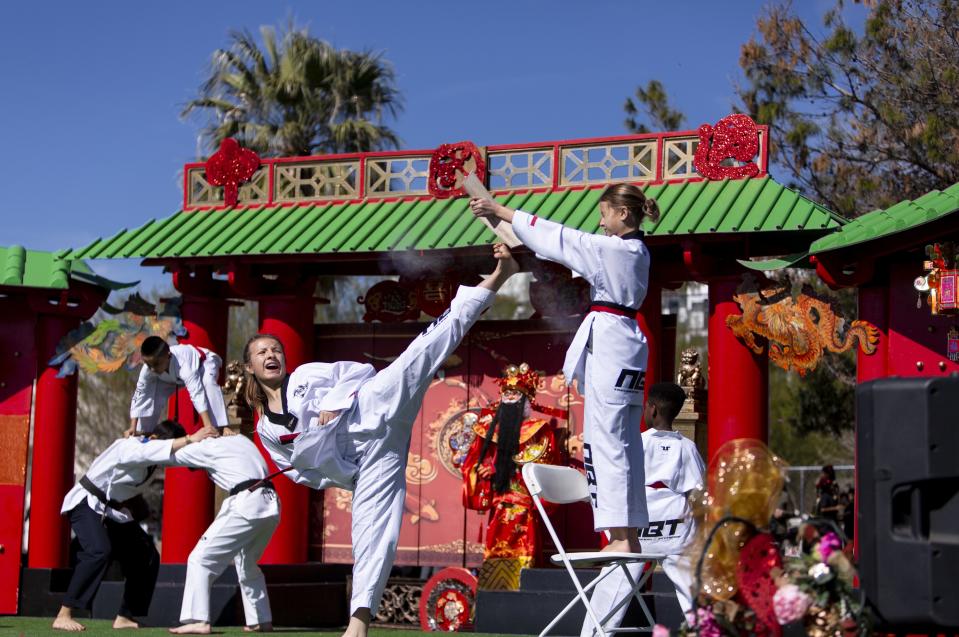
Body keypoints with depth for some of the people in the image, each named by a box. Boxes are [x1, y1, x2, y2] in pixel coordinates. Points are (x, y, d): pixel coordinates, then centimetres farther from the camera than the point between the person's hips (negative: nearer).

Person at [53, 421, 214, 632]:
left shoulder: (152, 455, -2)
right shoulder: (129, 448, -29)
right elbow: (150, 451, -47)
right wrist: (189, 439, -48)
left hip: (115, 511, 9)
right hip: (87, 504, -9)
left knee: (146, 557, 5)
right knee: (99, 551, -33)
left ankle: (124, 617, 15)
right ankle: (63, 616, -31)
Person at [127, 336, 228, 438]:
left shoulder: (184, 364, -49)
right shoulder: (148, 369, -33)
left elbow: (197, 393, -57)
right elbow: (139, 395, -25)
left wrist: (208, 426, -66)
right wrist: (132, 428, -29)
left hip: (204, 362, -5)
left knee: (208, 384, -36)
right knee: (151, 393, -10)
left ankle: (220, 428, -33)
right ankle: (146, 432, 10)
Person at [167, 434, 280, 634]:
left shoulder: (207, 447, 5)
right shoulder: (241, 439, 25)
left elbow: (168, 457, 12)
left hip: (247, 505, -8)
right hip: (272, 506, 8)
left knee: (201, 559, -2)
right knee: (247, 564, 27)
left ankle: (198, 621, -11)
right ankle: (262, 621, 27)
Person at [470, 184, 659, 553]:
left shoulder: (614, 249, -12)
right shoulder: (635, 252, 15)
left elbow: (561, 240, -9)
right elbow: (571, 248, 22)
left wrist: (502, 212, -3)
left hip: (607, 343, -10)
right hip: (622, 343, 10)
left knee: (606, 440, -10)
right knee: (623, 443, 10)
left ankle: (620, 536, -12)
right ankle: (629, 536, 13)